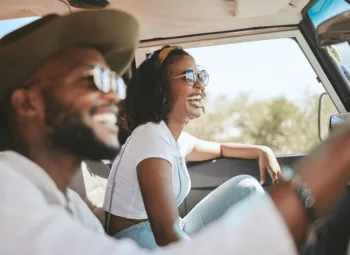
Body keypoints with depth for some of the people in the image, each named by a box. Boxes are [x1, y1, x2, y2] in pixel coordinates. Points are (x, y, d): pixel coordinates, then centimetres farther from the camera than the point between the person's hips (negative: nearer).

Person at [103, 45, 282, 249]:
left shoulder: (178, 139, 5)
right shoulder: (153, 137, -23)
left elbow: (220, 149, 28)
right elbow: (167, 235, -31)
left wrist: (262, 151, 12)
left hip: (174, 238, 9)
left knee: (246, 186, 3)